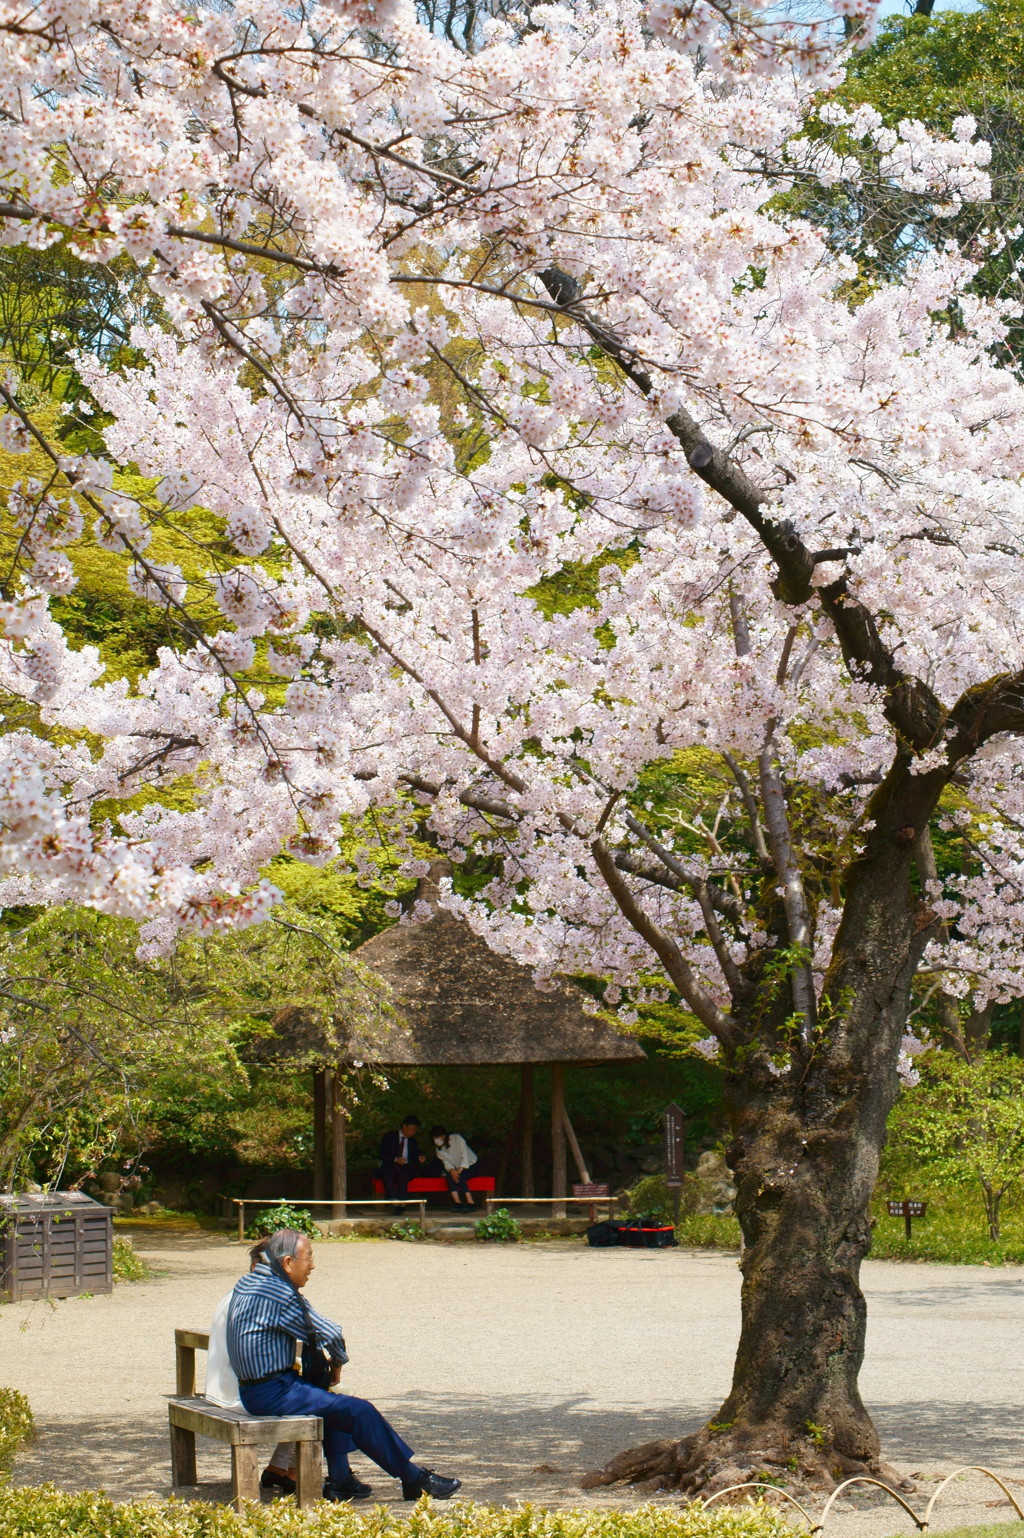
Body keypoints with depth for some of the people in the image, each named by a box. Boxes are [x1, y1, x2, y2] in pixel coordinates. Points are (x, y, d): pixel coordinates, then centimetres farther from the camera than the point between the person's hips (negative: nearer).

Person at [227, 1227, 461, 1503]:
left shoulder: (244, 1284, 11)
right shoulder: (280, 1294, -19)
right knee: (359, 1411, -10)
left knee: (335, 1402, 26)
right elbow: (330, 1335, -15)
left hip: (251, 1391, 10)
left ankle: (339, 1481, 20)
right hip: (274, 1394, -10)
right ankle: (415, 1479, -2)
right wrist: (337, 1363, 5)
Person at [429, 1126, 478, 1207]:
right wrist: (451, 1170, -28)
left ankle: (471, 1203, -34)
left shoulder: (457, 1139, -19)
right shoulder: (439, 1148, -2)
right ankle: (457, 1203, -31)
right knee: (449, 1176, -26)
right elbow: (446, 1163, -6)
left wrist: (460, 1170, -30)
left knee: (459, 1176, -32)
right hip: (456, 1168, 5)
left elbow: (465, 1155, -21)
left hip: (470, 1165, -4)